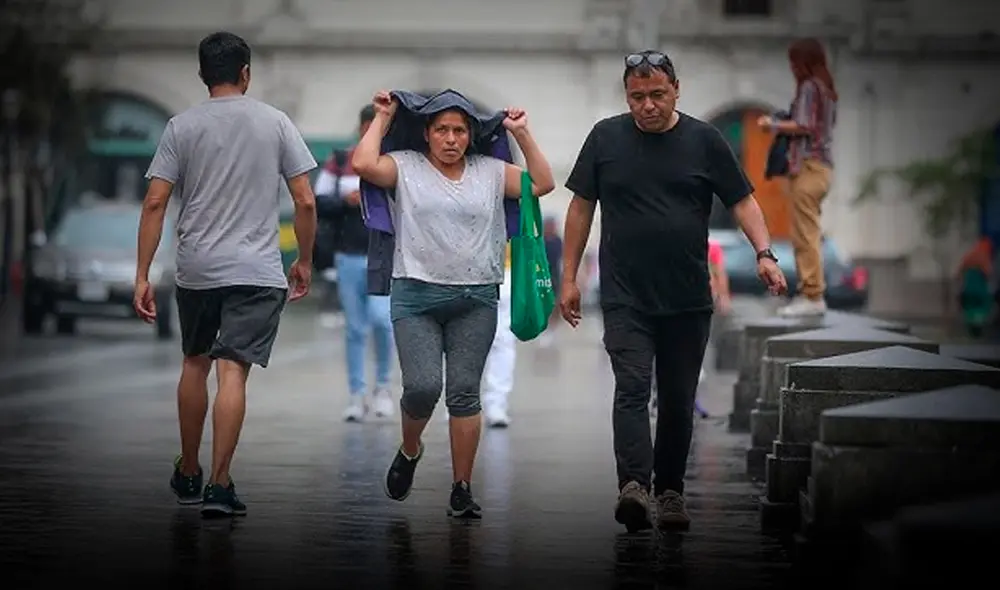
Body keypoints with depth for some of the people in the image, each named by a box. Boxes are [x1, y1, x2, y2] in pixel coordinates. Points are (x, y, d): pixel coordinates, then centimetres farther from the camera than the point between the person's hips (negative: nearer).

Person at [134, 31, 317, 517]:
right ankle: (218, 485, -12)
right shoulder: (275, 123, 1)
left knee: (195, 363, 19)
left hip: (196, 270, 2)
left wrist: (142, 275, -2)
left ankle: (187, 474, 28)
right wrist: (304, 262, 12)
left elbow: (155, 203, -4)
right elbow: (305, 202, -1)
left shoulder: (182, 127, 2)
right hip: (257, 270, -2)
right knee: (233, 372, -6)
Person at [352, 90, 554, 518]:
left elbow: (542, 183, 8)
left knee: (464, 392, 0)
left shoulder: (490, 172, 12)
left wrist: (521, 134, 6)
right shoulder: (406, 168, 4)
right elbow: (364, 164, -13)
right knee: (422, 386, -13)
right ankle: (409, 451, 19)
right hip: (416, 295, -2)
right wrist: (383, 118, -1)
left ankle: (462, 490, 5)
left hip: (476, 301, 2)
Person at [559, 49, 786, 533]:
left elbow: (742, 200, 5)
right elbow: (581, 207, 11)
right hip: (625, 298, -1)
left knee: (678, 400, 8)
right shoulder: (606, 138, 5)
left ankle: (670, 490, 20)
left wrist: (764, 253, -11)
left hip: (688, 299, 1)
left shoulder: (704, 140, 4)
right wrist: (569, 278, 7)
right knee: (631, 389, -16)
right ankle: (633, 485, -28)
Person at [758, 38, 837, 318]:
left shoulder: (809, 87, -10)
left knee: (805, 234, -9)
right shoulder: (826, 89, 16)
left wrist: (773, 124, -4)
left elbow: (804, 126, -17)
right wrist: (782, 123, 16)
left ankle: (813, 297, -11)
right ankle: (808, 292, 12)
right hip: (821, 166, 10)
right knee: (809, 234, 11)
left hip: (807, 166, -10)